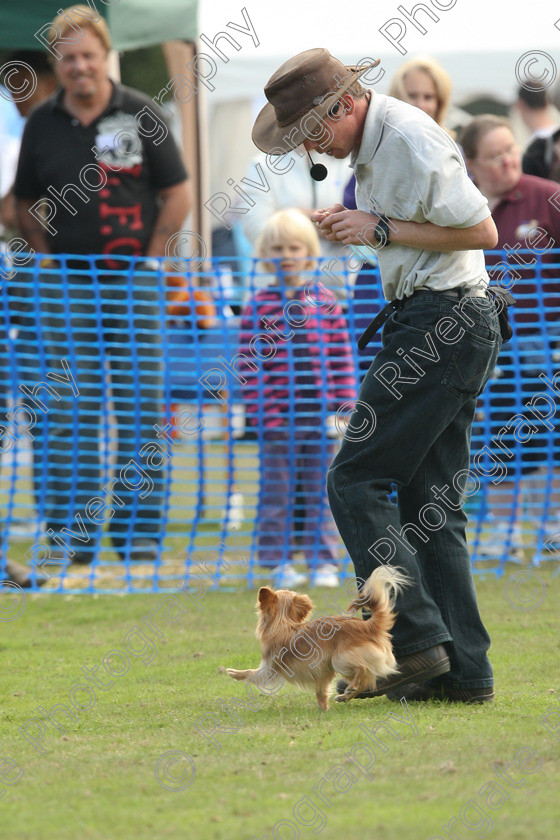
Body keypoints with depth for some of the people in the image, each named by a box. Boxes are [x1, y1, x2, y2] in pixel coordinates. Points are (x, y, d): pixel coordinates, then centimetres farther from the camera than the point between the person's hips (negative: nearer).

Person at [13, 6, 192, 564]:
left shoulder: (141, 115, -1)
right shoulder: (42, 124, 5)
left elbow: (177, 195, 3)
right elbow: (24, 204, 14)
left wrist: (148, 254, -2)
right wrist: (49, 255, 3)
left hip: (133, 282, -1)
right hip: (65, 283, 1)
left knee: (140, 406, 1)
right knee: (68, 410, 1)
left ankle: (138, 528, 7)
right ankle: (70, 532, 6)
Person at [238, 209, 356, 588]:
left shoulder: (325, 302, 6)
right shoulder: (259, 306, 0)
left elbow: (342, 357, 7)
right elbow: (250, 364, -2)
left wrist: (343, 406, 1)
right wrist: (262, 411, -9)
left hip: (321, 416, 2)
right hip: (278, 419, -2)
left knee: (321, 492, 6)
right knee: (277, 494, 4)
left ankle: (324, 562, 12)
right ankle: (279, 564, 11)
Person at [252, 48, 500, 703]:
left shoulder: (411, 140, -16)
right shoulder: (371, 144, 15)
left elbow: (482, 231, -16)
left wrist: (381, 229, -15)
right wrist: (356, 225, 10)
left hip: (441, 324, -11)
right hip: (457, 328, 11)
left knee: (356, 479, -10)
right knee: (431, 500, 8)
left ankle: (414, 642, -13)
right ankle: (463, 669, 6)